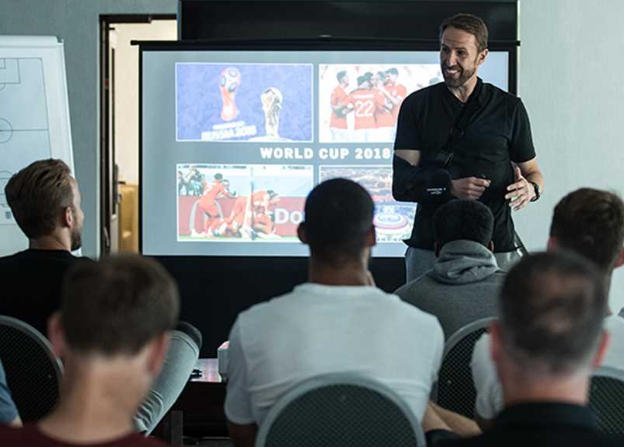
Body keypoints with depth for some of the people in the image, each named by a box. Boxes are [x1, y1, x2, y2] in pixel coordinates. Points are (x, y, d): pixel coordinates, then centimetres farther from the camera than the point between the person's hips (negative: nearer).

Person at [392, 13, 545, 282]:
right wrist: (450, 187, -18)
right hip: (429, 248, 1)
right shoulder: (417, 106, 7)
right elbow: (401, 184, 0)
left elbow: (533, 172, 14)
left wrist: (531, 189, -10)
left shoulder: (508, 108, 7)